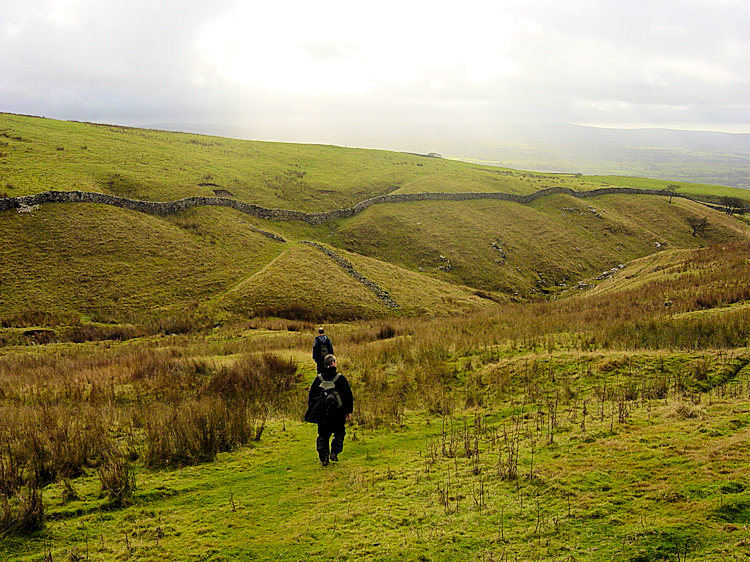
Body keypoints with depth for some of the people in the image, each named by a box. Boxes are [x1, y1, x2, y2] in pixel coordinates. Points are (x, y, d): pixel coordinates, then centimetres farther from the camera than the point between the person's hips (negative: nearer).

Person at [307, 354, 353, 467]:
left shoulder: (318, 379, 0)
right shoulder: (340, 378, -7)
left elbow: (311, 396, 5)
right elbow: (348, 396, -4)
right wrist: (349, 411, 3)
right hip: (338, 414, -2)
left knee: (323, 436, 10)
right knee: (339, 433, 16)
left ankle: (324, 458, 4)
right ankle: (334, 453, 1)